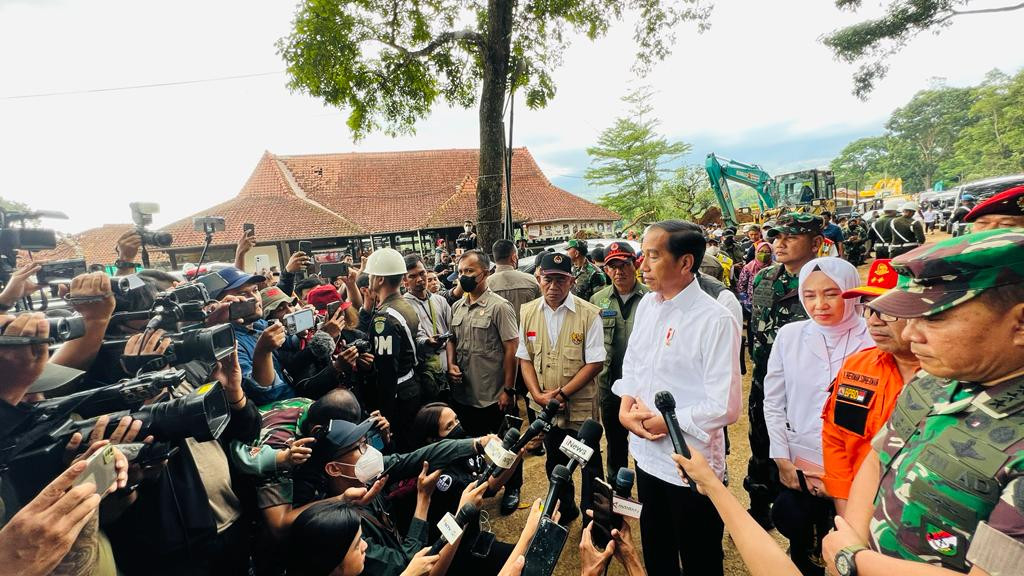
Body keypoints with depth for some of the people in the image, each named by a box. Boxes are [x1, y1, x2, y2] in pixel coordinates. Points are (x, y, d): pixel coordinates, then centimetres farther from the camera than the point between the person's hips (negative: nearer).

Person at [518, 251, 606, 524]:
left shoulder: (589, 314, -13)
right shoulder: (527, 312, -1)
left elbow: (595, 363, -14)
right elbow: (525, 358, 2)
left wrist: (562, 393, -18)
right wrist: (538, 395, -9)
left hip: (581, 406, -4)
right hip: (544, 408, 4)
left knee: (590, 463, 14)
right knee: (554, 463, 23)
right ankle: (565, 509, 47)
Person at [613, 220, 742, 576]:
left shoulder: (715, 320, -21)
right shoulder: (647, 305, 1)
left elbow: (723, 408, -22)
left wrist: (662, 423, -16)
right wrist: (625, 408, -5)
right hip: (646, 454, 6)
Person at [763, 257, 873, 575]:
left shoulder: (874, 340, -11)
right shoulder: (789, 335, -4)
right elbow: (773, 403, 1)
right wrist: (783, 462, -1)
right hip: (799, 468, 2)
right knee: (802, 550, 16)